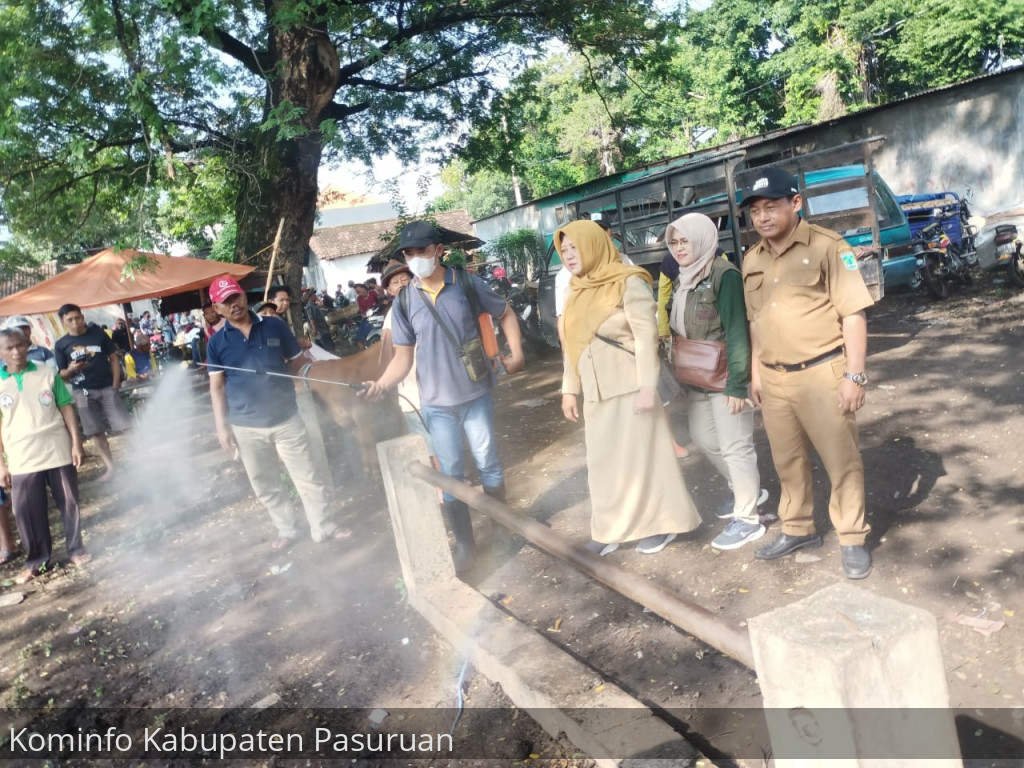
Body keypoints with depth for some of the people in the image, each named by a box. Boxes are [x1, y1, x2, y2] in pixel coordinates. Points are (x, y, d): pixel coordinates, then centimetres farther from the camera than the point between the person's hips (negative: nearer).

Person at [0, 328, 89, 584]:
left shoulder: (47, 374, 1)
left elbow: (66, 408, 4)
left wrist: (76, 443, -3)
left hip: (58, 452, 0)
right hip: (22, 460, 0)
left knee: (69, 504, 9)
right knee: (27, 512, 4)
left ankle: (76, 549, 25)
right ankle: (36, 560, 21)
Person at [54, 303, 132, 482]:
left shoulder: (98, 333, 0)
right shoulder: (61, 345, 1)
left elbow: (114, 358, 5)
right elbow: (62, 375, 4)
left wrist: (115, 385, -3)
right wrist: (71, 370, -20)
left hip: (106, 387, -1)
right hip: (82, 392, 1)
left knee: (125, 425, -7)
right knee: (96, 432, 6)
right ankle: (110, 467, 14)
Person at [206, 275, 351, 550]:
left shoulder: (275, 326, 0)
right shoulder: (217, 342, 0)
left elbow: (298, 360, 8)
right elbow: (217, 386, 2)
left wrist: (276, 380, -8)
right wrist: (221, 426, -2)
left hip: (286, 417, -1)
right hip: (245, 426, 1)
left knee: (306, 476, 5)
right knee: (265, 486, 12)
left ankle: (323, 527, 18)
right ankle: (286, 530, 28)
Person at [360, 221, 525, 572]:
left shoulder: (467, 284, -7)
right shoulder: (404, 302, -5)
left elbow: (506, 314, 6)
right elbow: (403, 356, -3)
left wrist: (516, 353, -5)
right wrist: (382, 383, -20)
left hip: (476, 395, -1)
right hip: (436, 403, 1)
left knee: (488, 463, 14)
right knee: (450, 473, 9)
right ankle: (464, 543, 23)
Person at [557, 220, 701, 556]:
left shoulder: (628, 283, -10)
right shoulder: (575, 292, 11)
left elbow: (646, 336, -15)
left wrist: (648, 387, -20)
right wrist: (569, 389, 13)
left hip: (629, 385, -7)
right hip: (596, 391, 7)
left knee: (640, 454, 3)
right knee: (602, 459, 12)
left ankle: (661, 522, 20)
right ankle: (612, 526, 26)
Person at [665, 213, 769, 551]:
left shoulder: (724, 275, -15)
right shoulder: (684, 279, 11)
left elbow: (737, 331, -19)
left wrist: (736, 383, -23)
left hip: (725, 378, -9)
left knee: (735, 446, 0)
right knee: (703, 437, 20)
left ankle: (747, 519, 13)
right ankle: (747, 490, 40)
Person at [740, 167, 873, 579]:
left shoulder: (827, 246, -8)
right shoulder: (752, 259, 10)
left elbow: (853, 313, -10)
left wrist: (854, 375, -14)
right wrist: (755, 373, 13)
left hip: (821, 373, -6)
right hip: (773, 378, 6)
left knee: (841, 460, 3)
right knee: (787, 461, 16)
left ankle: (852, 538, 19)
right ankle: (798, 529, 33)